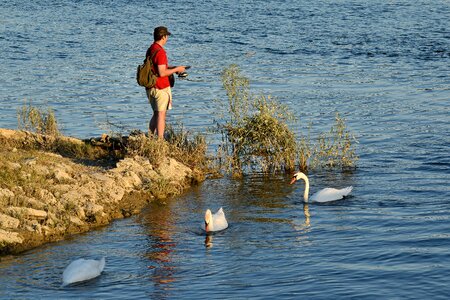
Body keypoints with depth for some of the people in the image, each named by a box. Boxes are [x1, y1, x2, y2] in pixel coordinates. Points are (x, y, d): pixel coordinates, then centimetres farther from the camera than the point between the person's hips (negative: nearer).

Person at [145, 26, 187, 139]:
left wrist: (172, 68, 17)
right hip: (161, 88, -9)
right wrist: (176, 69, -10)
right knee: (161, 115, -2)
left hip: (150, 87, 9)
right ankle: (160, 140, -1)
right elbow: (162, 73, -23)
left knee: (156, 114, 16)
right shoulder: (160, 51, -19)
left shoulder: (150, 49, 10)